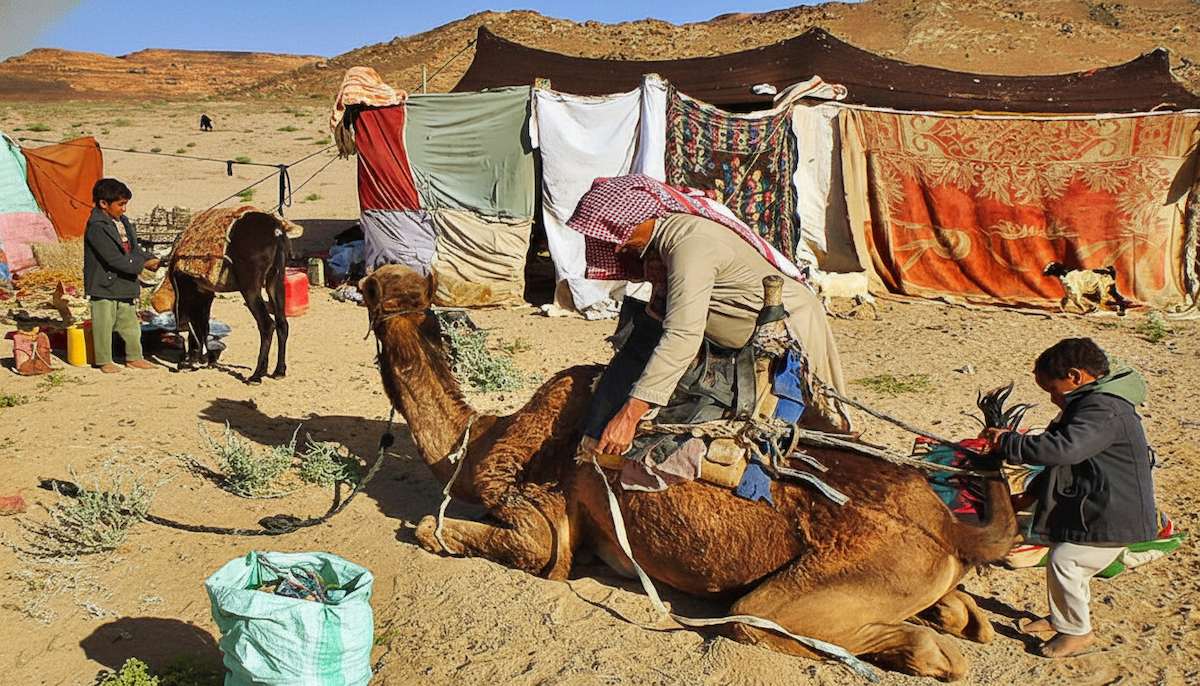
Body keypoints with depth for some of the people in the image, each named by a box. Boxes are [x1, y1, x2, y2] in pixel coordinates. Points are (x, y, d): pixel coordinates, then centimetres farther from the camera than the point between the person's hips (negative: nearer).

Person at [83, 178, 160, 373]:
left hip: (125, 283, 8)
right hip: (104, 285, -8)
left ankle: (133, 357, 27)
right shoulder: (96, 227, -18)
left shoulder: (123, 222, 8)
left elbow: (134, 249, 13)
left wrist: (150, 259, -5)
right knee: (104, 325, 3)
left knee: (130, 323, 15)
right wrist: (142, 264, -21)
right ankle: (104, 361, 15)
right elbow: (113, 258, -24)